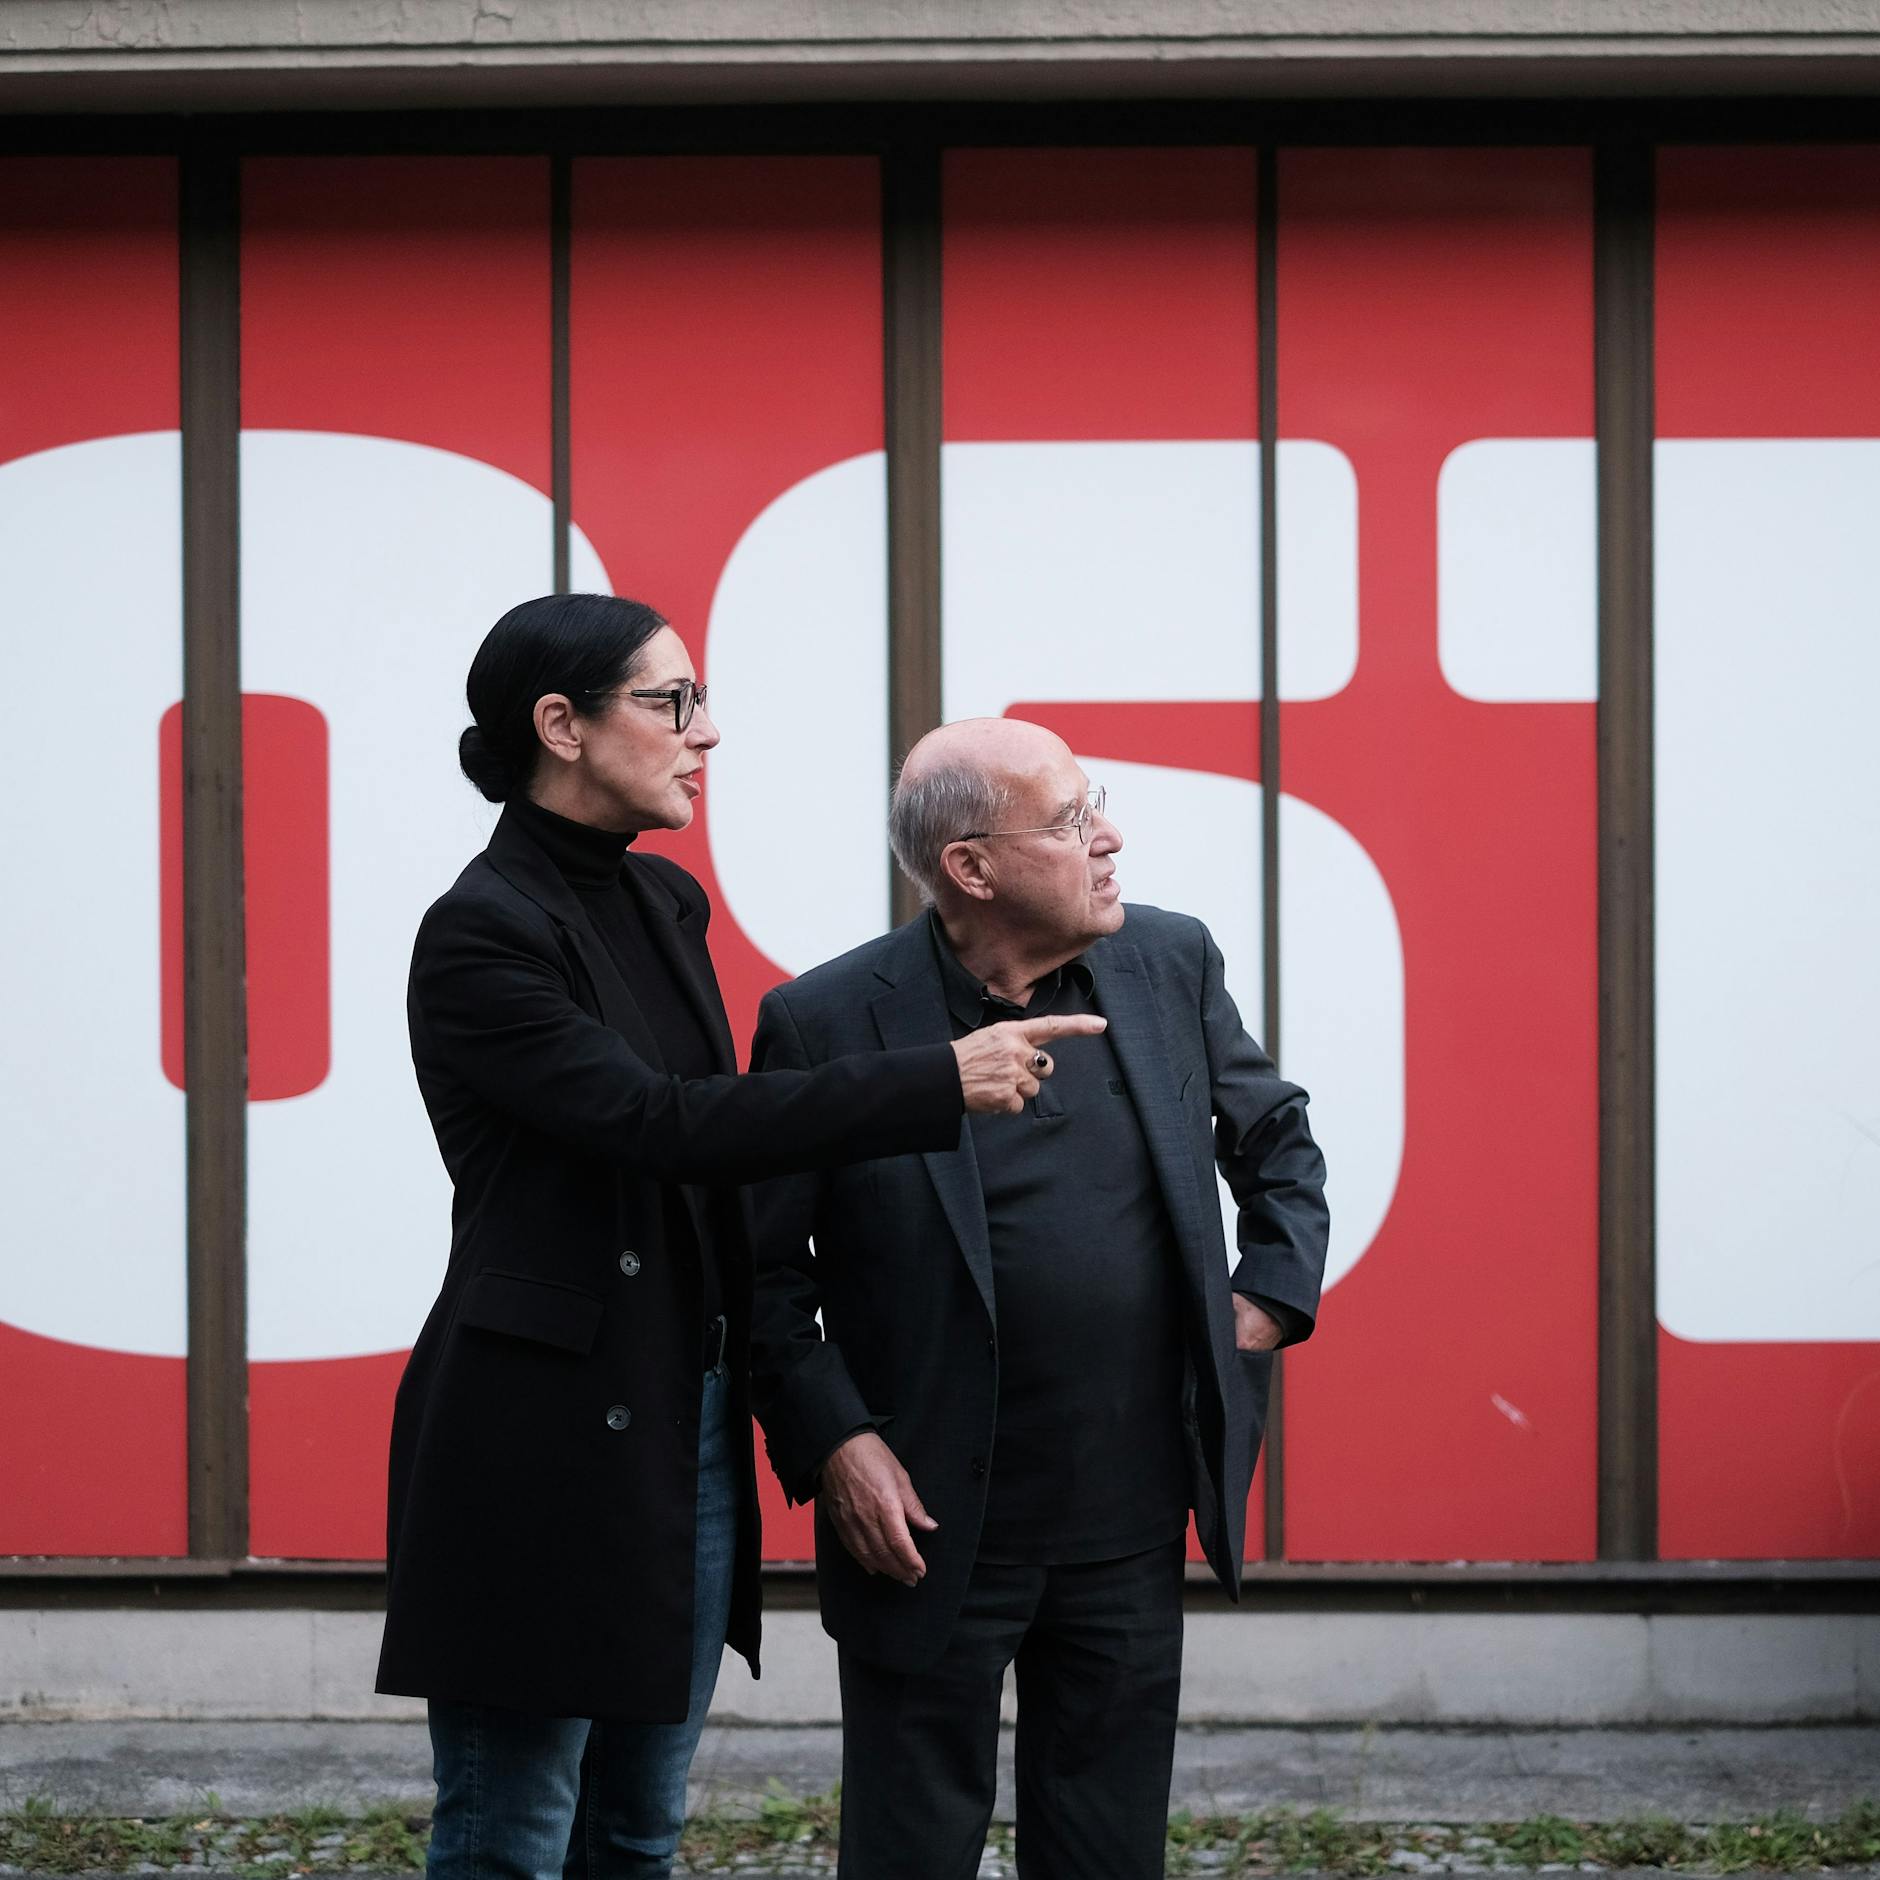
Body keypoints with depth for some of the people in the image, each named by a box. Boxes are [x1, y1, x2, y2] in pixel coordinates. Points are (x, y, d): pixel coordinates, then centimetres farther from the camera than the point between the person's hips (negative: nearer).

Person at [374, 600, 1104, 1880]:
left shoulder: (665, 902, 11)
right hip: (548, 1435, -8)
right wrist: (942, 1086, -24)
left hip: (688, 1426, 8)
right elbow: (660, 1122, -23)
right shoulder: (481, 935, -14)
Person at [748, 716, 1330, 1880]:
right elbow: (763, 1266, -6)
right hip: (930, 1533, -4)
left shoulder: (1172, 965, 2)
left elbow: (1278, 1137, 18)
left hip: (1132, 1528, 4)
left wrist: (1274, 1295, 7)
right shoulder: (827, 1023, -11)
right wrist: (830, 1443, -13)